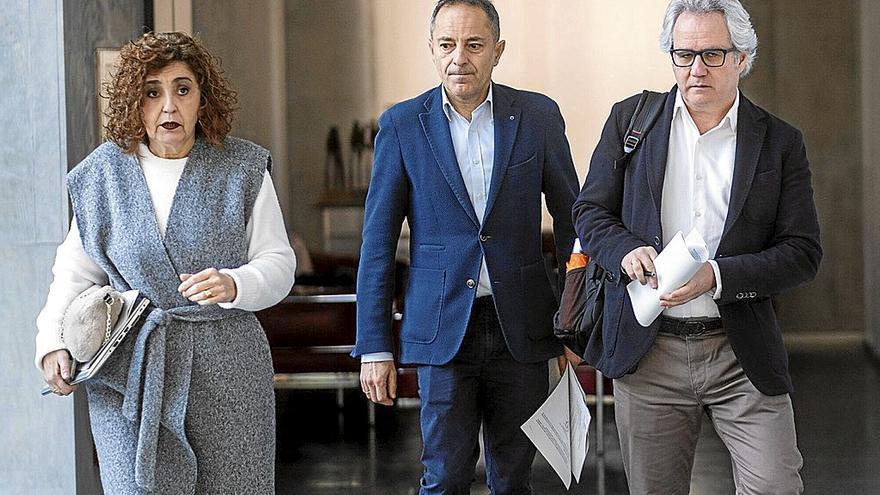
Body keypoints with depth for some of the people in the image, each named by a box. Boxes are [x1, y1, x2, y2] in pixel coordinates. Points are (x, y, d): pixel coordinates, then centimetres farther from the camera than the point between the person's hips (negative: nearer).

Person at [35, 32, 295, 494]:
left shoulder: (243, 169, 3)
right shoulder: (103, 174, 6)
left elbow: (278, 263, 3)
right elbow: (75, 270, 10)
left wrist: (233, 285, -18)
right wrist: (52, 343, -5)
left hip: (227, 369, 0)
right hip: (130, 370, 0)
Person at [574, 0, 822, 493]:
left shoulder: (780, 142, 2)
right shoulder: (630, 119, 6)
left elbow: (803, 252, -2)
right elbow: (590, 212, 8)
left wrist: (717, 276, -17)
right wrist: (627, 250, -15)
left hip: (743, 357, -1)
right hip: (647, 353, 1)